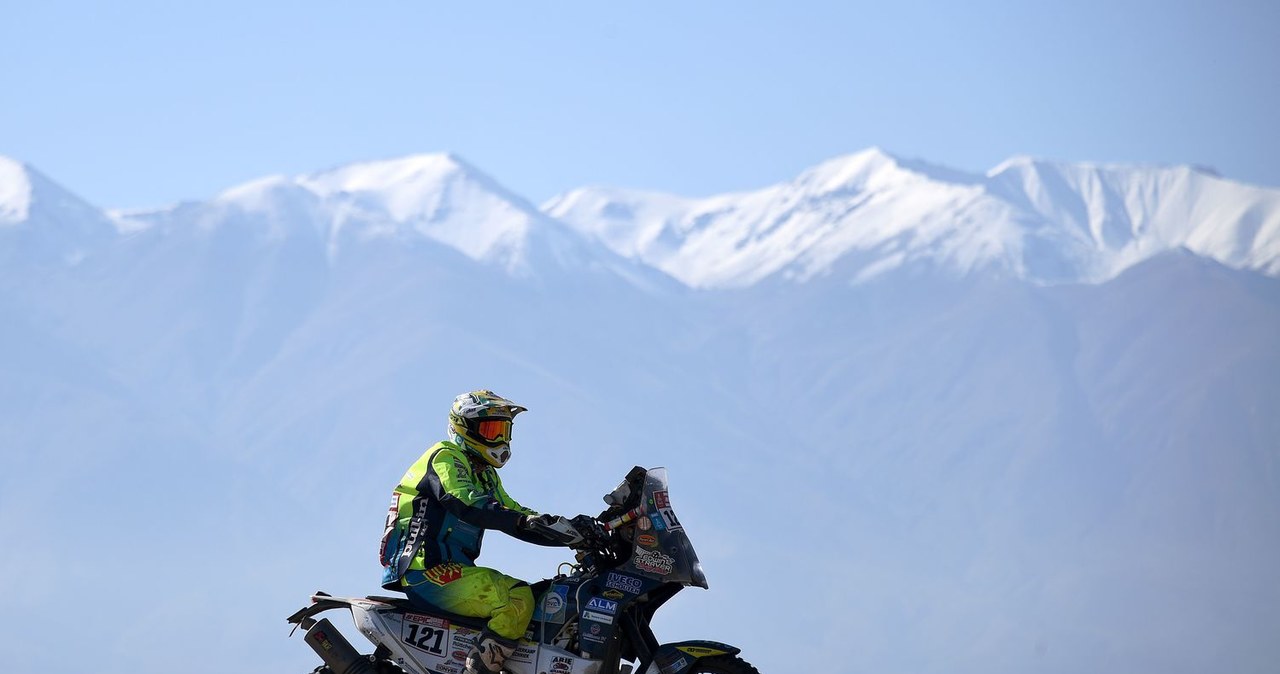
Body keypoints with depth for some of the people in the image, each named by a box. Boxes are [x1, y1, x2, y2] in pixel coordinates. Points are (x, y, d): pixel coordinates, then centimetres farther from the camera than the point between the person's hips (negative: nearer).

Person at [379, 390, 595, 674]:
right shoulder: (445, 458, -6)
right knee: (518, 599, -27)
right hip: (427, 571, -10)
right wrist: (527, 520, -36)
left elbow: (512, 513, 18)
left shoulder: (485, 475, 25)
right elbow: (467, 504, -24)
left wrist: (569, 532, 1)